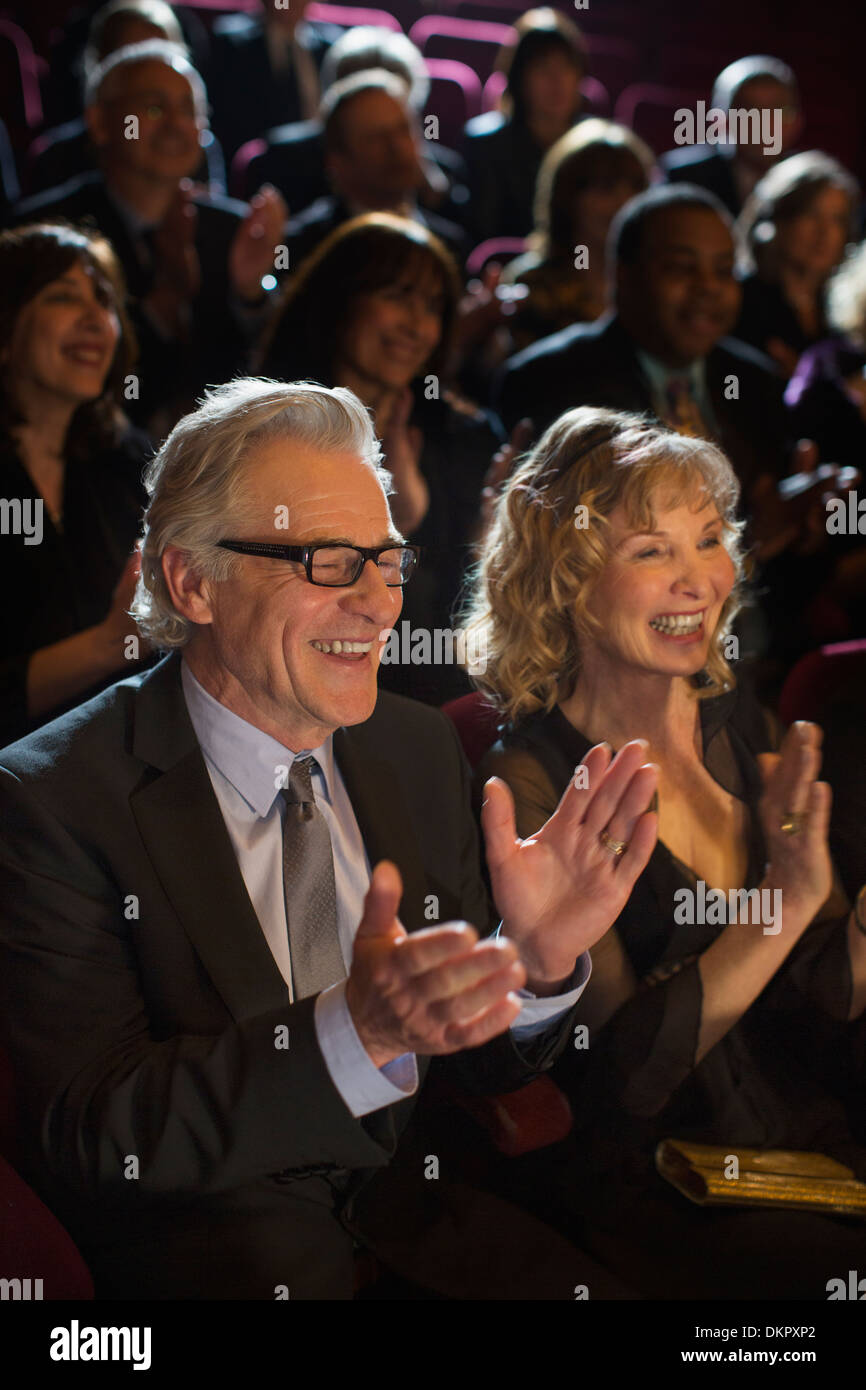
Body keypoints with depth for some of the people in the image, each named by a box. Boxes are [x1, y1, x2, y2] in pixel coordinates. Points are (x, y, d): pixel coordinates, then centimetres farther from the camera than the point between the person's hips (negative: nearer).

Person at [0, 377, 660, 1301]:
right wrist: (356, 1030, -30)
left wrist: (537, 965, -14)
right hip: (205, 1243, -4)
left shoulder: (420, 750, 6)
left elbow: (481, 1062, 9)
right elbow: (85, 1141, -17)